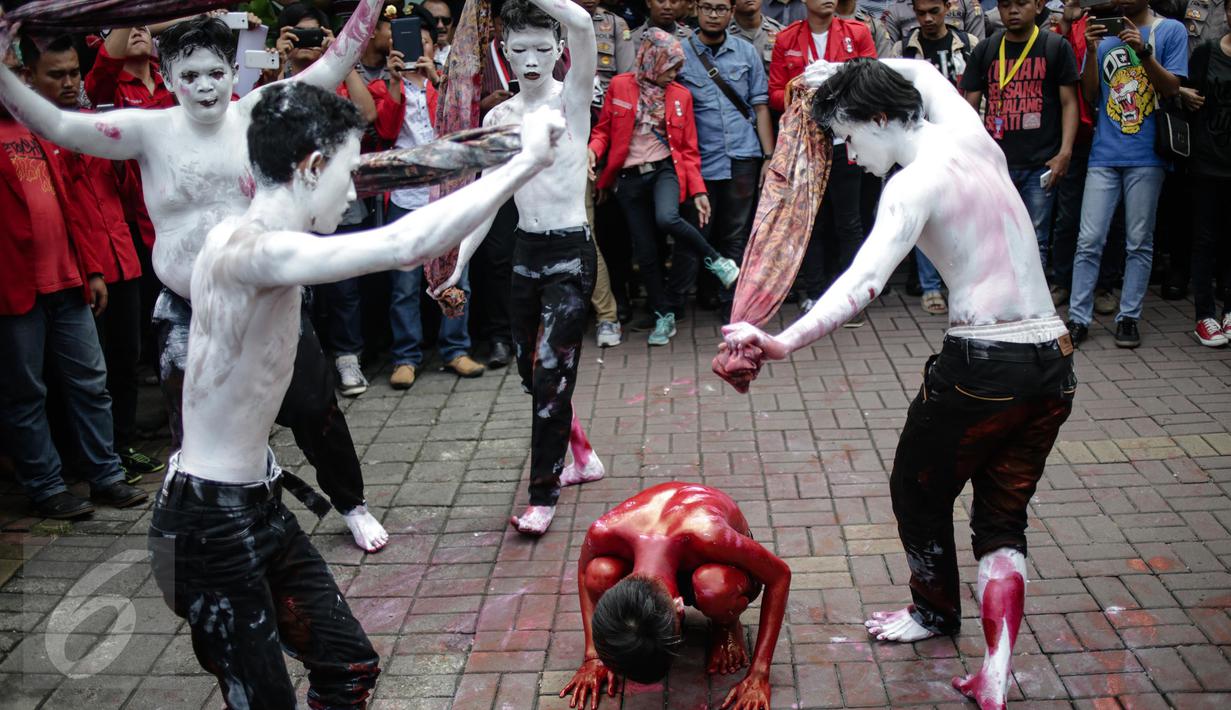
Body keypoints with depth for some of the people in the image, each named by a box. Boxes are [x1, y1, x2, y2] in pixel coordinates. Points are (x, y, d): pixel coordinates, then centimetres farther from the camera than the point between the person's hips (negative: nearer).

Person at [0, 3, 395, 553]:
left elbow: (333, 65, -11)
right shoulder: (149, 131, -7)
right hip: (187, 312, 0)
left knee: (314, 409, 9)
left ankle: (350, 504, 32)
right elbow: (61, 127, -15)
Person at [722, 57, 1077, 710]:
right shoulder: (972, 136, 10)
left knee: (918, 491, 19)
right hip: (1053, 362, 8)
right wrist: (844, 74, 32)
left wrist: (784, 342, -36)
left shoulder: (915, 183, -13)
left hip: (981, 364, -8)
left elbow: (864, 280, -30)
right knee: (1003, 520, 13)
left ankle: (935, 611, 43)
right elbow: (921, 71, 32)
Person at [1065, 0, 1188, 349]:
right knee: (1089, 240, -1)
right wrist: (1091, 50, -7)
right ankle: (1078, 318, 3)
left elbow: (1172, 88, -5)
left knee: (1139, 242, 4)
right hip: (1105, 153, 2)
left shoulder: (1170, 30, 3)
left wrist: (1144, 52, -18)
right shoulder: (1104, 34, 12)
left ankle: (1128, 317, 12)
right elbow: (1090, 94, 7)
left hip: (1147, 154, -2)